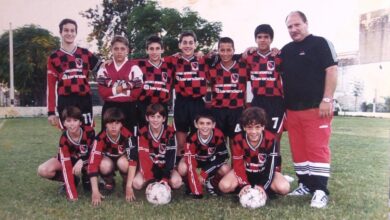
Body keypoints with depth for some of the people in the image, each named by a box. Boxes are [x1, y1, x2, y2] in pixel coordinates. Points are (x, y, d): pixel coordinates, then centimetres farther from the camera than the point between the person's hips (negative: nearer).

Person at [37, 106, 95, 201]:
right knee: (43, 170, -23)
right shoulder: (64, 140, -28)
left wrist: (81, 161, -36)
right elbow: (66, 166, -33)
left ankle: (86, 178, -1)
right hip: (69, 160, 1)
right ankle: (70, 181, 0)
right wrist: (72, 194, -40)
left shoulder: (89, 131, -28)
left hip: (86, 160, -1)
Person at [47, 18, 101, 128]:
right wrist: (51, 112, 1)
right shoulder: (54, 58, 7)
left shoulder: (85, 54, 11)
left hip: (84, 101, 1)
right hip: (65, 103, -1)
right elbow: (51, 86, 6)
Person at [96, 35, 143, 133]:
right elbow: (102, 91, -1)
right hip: (109, 108, 2)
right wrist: (115, 90, -12)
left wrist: (127, 92, -12)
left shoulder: (134, 68, -3)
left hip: (128, 109, -2)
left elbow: (138, 91, -6)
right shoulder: (104, 68, 6)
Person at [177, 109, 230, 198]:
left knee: (225, 169, -27)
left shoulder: (218, 135, -29)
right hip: (196, 159, -1)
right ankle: (190, 185, 2)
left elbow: (223, 156, -20)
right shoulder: (192, 138, -32)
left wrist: (204, 173, -27)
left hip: (212, 160, 1)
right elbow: (190, 164, -35)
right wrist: (197, 191, -39)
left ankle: (212, 183, 4)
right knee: (182, 168, -30)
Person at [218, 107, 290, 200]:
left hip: (264, 171, 0)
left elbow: (271, 165, -22)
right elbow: (238, 164, -16)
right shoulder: (238, 140, -21)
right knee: (224, 186, -25)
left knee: (284, 188, -27)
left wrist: (263, 186, -34)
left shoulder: (270, 139, -23)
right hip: (245, 171, 0)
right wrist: (244, 185, -31)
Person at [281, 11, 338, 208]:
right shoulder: (286, 50, 17)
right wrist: (283, 104, 12)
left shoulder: (320, 43, -1)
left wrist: (327, 99, -17)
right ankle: (305, 184, 20)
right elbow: (281, 77, 23)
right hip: (292, 109, 6)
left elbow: (332, 70, -8)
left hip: (316, 107, -6)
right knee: (298, 149, 9)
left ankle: (320, 191, -2)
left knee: (318, 149, -7)